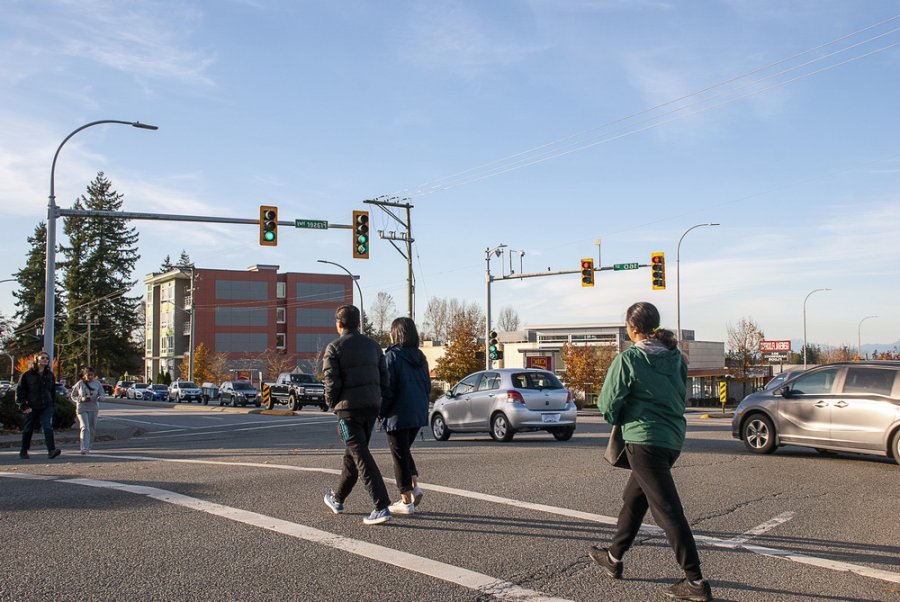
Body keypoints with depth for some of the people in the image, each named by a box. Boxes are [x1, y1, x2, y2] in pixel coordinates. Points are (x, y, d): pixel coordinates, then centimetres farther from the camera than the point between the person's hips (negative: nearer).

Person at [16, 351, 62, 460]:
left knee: (48, 427, -14)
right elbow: (20, 391, -2)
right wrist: (23, 406, -9)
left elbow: (53, 391, 17)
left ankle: (51, 450, -24)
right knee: (28, 429, 11)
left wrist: (52, 404, 11)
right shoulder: (27, 374, -3)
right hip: (31, 407, -1)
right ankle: (23, 451, 26)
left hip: (46, 407, 1)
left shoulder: (50, 375, 8)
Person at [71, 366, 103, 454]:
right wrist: (82, 399, -15)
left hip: (93, 408, 3)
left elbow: (101, 393, 5)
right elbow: (73, 396, 4)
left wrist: (99, 398, -20)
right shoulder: (79, 384, -3)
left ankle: (90, 446, 29)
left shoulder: (97, 383, 2)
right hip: (82, 408, -3)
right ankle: (84, 448, -20)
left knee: (92, 428, 11)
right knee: (85, 428, -15)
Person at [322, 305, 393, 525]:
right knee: (353, 453, 19)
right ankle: (338, 499, 35)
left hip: (348, 408, -6)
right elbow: (384, 378, 8)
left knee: (361, 456, -7)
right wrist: (377, 401, 15)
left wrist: (331, 403, 5)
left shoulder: (334, 348, -6)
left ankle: (382, 507, -16)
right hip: (372, 407, 6)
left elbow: (332, 382, -12)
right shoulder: (373, 345, 11)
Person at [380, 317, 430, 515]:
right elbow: (428, 385, 14)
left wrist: (381, 413, -7)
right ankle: (414, 486, 8)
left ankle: (406, 501, 6)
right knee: (405, 451, 23)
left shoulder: (392, 356, -13)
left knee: (400, 456, 3)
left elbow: (388, 387, -16)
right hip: (419, 414, 7)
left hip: (398, 415, -7)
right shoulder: (419, 357, 9)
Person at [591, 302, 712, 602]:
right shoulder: (676, 357, 7)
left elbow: (608, 403, -7)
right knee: (633, 498, 22)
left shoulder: (628, 359, -12)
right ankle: (613, 557, 35)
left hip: (644, 439, -8)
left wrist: (617, 419, 14)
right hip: (673, 437, 8)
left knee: (667, 509, -5)